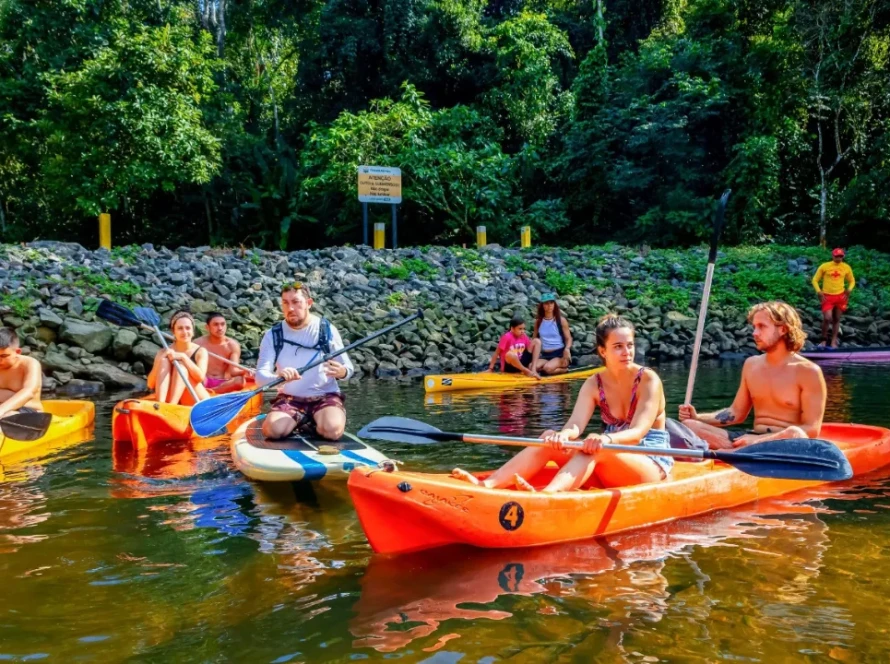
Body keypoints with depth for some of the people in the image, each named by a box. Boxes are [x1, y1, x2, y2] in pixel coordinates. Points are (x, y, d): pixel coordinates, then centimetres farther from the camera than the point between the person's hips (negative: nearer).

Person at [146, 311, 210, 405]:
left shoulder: (200, 352, 1)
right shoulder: (164, 352, 6)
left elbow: (200, 377, -18)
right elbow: (151, 385, -3)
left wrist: (183, 357, -26)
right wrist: (159, 361, -18)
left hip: (195, 402, -2)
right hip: (167, 398, 2)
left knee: (181, 366, -23)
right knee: (164, 361, -18)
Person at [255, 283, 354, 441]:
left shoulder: (327, 330, -4)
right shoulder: (273, 335, -3)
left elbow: (348, 367, -1)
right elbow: (260, 376, -12)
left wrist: (342, 372, -27)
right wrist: (278, 376, -36)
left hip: (325, 396, -1)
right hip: (290, 398, 1)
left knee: (332, 431, -31)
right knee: (272, 431, -28)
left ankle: (312, 423, 4)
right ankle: (301, 420, 5)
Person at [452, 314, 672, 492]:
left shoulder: (648, 380, -10)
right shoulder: (594, 384, 2)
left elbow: (637, 433, -23)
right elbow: (575, 425, -15)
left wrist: (607, 439, -45)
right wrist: (563, 435, -40)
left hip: (651, 462, -5)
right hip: (610, 462, 5)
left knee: (595, 447, -36)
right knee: (550, 438, -19)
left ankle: (545, 495, -64)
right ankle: (485, 485, -37)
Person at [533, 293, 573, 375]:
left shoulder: (561, 320, 0)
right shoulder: (538, 321, 8)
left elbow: (568, 338, 1)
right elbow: (535, 339, 15)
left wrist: (567, 349, -21)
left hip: (560, 354, -3)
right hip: (544, 355, 3)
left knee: (548, 368, -34)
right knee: (532, 367, -27)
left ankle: (564, 369, 0)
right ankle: (559, 367, -7)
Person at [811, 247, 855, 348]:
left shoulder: (846, 267, 3)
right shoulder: (824, 266, -4)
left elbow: (852, 280, 15)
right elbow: (815, 280, 1)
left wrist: (849, 289, -4)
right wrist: (819, 292, -10)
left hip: (840, 296, 3)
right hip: (827, 296, -3)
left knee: (836, 319, 9)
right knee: (827, 318, -16)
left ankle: (833, 342, 17)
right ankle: (824, 340, 2)